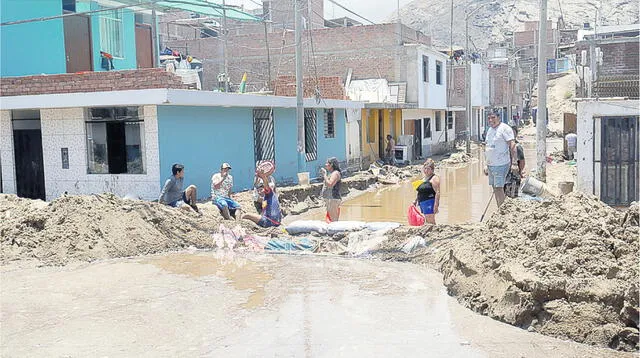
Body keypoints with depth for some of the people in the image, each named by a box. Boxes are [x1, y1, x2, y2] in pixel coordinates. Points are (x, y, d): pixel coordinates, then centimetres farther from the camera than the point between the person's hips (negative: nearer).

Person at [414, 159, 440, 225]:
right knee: (427, 222, 11)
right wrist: (416, 201, 24)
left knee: (431, 222, -11)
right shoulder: (424, 178, 18)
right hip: (422, 203, 9)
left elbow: (437, 192, -17)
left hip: (430, 203, -9)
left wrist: (436, 205, -23)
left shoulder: (434, 178, -9)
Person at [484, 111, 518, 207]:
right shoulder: (490, 130, 17)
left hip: (501, 164, -8)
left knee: (499, 188, -11)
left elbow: (512, 145, -13)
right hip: (491, 165, 8)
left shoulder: (504, 128, -8)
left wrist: (514, 163, -20)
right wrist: (487, 166, 21)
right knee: (495, 188, 9)